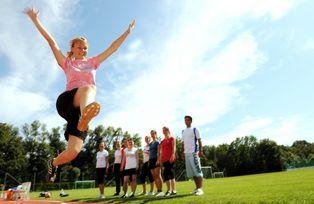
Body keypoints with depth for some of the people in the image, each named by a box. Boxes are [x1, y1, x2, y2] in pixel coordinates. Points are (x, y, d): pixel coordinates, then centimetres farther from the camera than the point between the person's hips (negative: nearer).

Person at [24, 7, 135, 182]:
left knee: (73, 152, -9)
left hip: (82, 108, 2)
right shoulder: (67, 62, 20)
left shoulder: (92, 62, 24)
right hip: (66, 101, -2)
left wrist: (127, 32, 21)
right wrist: (35, 20, 9)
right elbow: (51, 41, 13)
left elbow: (112, 48, 22)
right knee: (88, 88, -38)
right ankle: (85, 115, -70)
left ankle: (54, 162, 24)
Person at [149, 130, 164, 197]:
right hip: (151, 160, 7)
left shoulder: (157, 142, -2)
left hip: (156, 159, -7)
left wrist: (158, 160, -18)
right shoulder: (150, 143, 18)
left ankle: (160, 190, -6)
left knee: (158, 176, -9)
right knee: (154, 176, 7)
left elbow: (158, 152, -9)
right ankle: (158, 190, 12)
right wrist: (149, 161, 14)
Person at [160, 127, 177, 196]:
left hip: (170, 159, -6)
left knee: (171, 173, -10)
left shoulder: (172, 138, 4)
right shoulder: (162, 141, 20)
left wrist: (172, 156, -19)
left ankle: (174, 190, -5)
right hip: (164, 160, 6)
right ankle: (168, 190, 13)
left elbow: (174, 148, -7)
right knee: (165, 174, 5)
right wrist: (160, 159, 11)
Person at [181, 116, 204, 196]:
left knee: (197, 170, -7)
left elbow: (199, 140, -4)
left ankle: (200, 188, -4)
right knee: (191, 172, 9)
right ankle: (197, 188, 19)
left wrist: (200, 151, -12)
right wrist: (182, 152, 12)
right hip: (187, 153, 6)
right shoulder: (183, 131, 17)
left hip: (194, 152, -6)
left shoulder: (194, 129, 0)